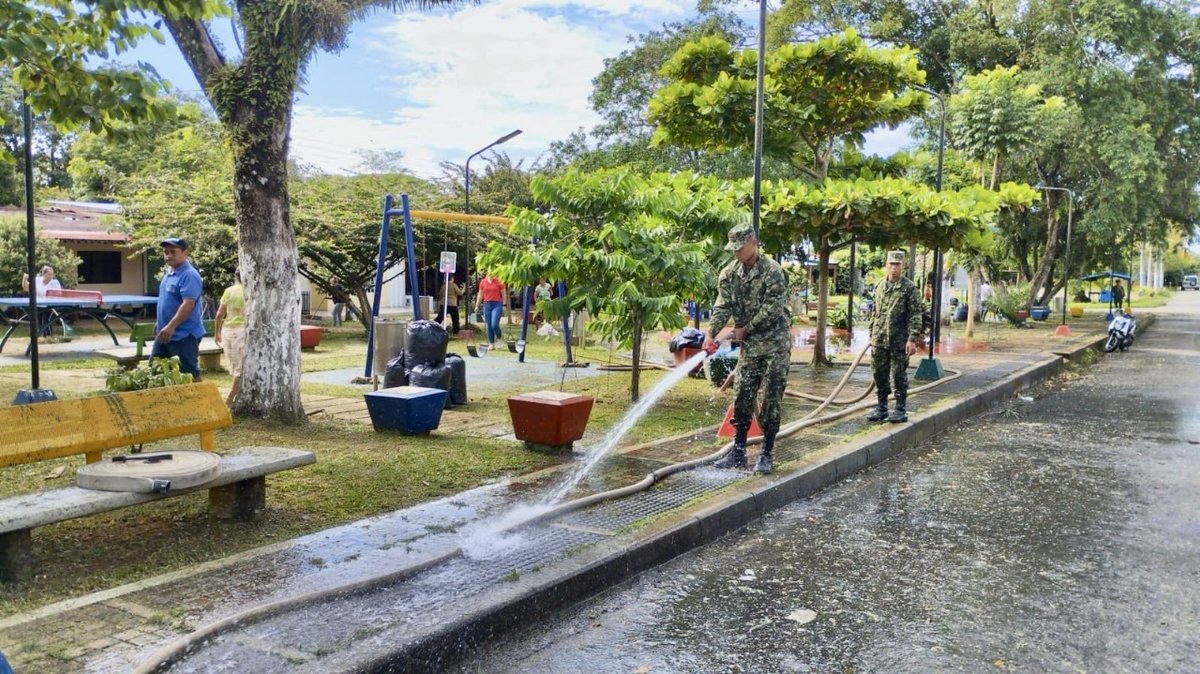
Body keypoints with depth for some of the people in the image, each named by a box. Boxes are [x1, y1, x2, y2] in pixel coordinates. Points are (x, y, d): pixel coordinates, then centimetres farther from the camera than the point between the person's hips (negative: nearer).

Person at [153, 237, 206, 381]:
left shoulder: (189, 275, -18)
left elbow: (188, 304, -28)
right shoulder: (169, 272, 12)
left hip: (184, 335, -10)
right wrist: (159, 323, 23)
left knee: (189, 373, -3)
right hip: (165, 333, 10)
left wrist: (171, 326, -32)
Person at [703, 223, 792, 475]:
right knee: (743, 397, 7)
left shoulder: (772, 270, -15)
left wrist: (746, 329, -12)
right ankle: (738, 452, 15)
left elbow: (772, 308, -18)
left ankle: (766, 454, 5)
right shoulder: (729, 274, 2)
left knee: (771, 400, -2)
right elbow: (723, 307, -3)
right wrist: (711, 333, -17)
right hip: (749, 345, 5)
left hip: (775, 344, -5)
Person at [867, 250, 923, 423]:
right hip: (879, 341, 5)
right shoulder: (880, 286, 11)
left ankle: (900, 410, 9)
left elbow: (915, 315, -9)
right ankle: (881, 408, 20)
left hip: (899, 341, -5)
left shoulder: (909, 288, -5)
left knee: (899, 376, 1)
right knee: (880, 375, 10)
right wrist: (872, 334, 15)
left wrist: (912, 339, -16)